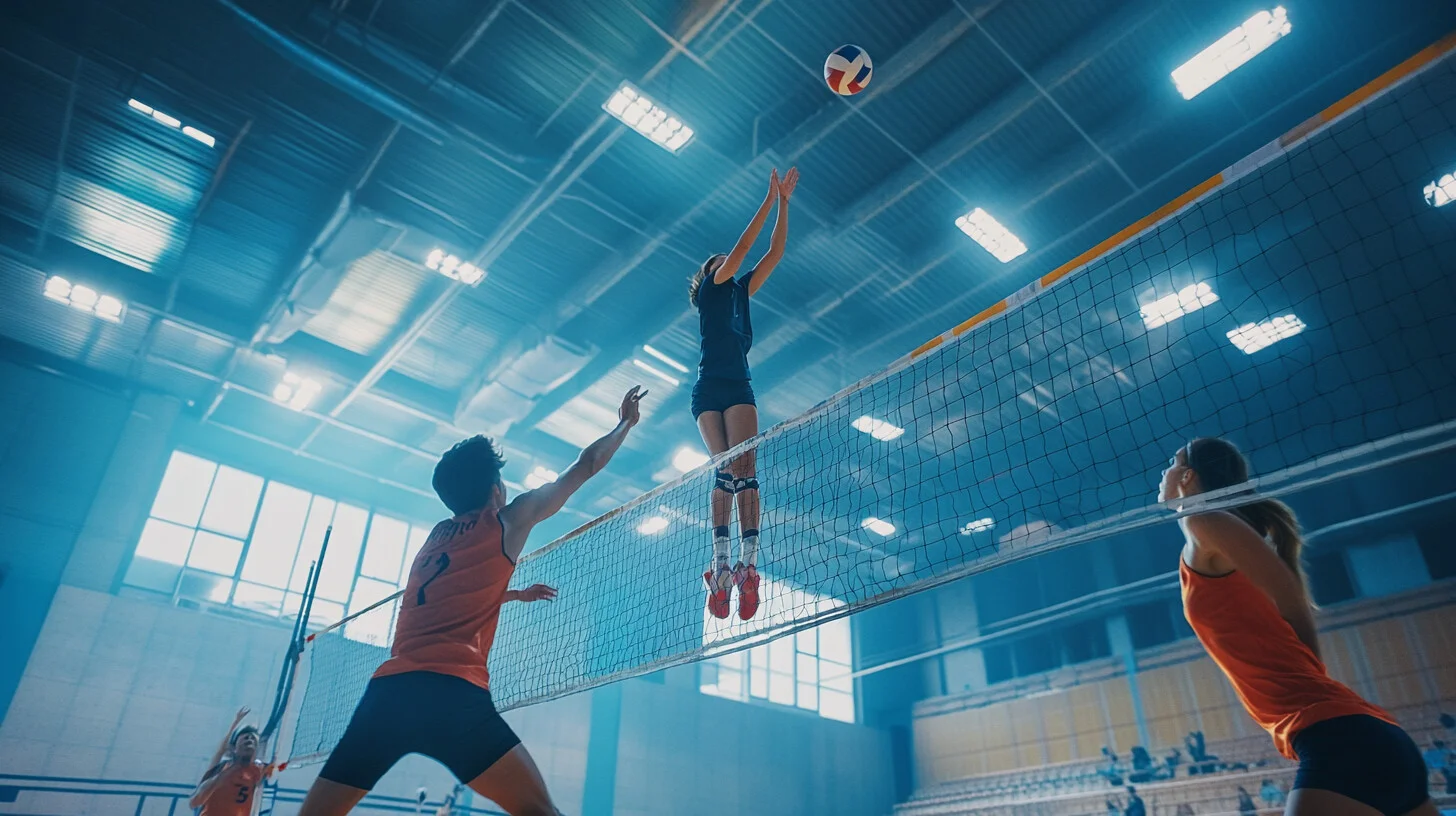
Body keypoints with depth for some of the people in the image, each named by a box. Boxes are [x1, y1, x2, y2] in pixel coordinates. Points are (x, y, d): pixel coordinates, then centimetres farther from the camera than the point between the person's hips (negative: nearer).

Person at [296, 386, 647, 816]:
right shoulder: (509, 519, 11)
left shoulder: (436, 536, 26)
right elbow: (585, 466, 21)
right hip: (450, 690, -6)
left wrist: (517, 594, 60)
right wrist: (626, 422, 36)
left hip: (388, 688, 6)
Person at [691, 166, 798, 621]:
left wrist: (785, 203, 21)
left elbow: (774, 253, 23)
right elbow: (742, 247, 4)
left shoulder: (740, 293, 26)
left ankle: (746, 564, -28)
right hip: (709, 389, -4)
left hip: (739, 388, 4)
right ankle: (722, 563, -22)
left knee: (742, 468, -16)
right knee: (726, 468, -18)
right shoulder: (710, 290, 13)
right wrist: (769, 200, 7)